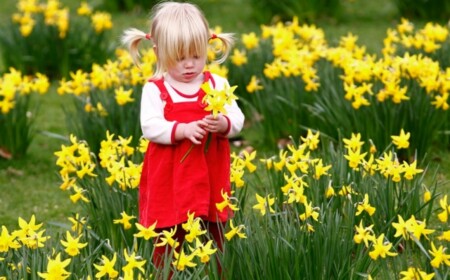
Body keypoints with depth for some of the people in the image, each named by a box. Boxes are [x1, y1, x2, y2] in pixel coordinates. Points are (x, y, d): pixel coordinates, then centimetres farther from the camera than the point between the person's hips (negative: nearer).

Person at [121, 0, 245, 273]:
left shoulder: (218, 84, 3)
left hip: (210, 179, 2)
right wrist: (183, 130, -27)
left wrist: (224, 124, -25)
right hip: (170, 181, -2)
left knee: (214, 243, 12)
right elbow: (150, 127, -14)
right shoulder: (155, 89, -4)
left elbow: (237, 119, -2)